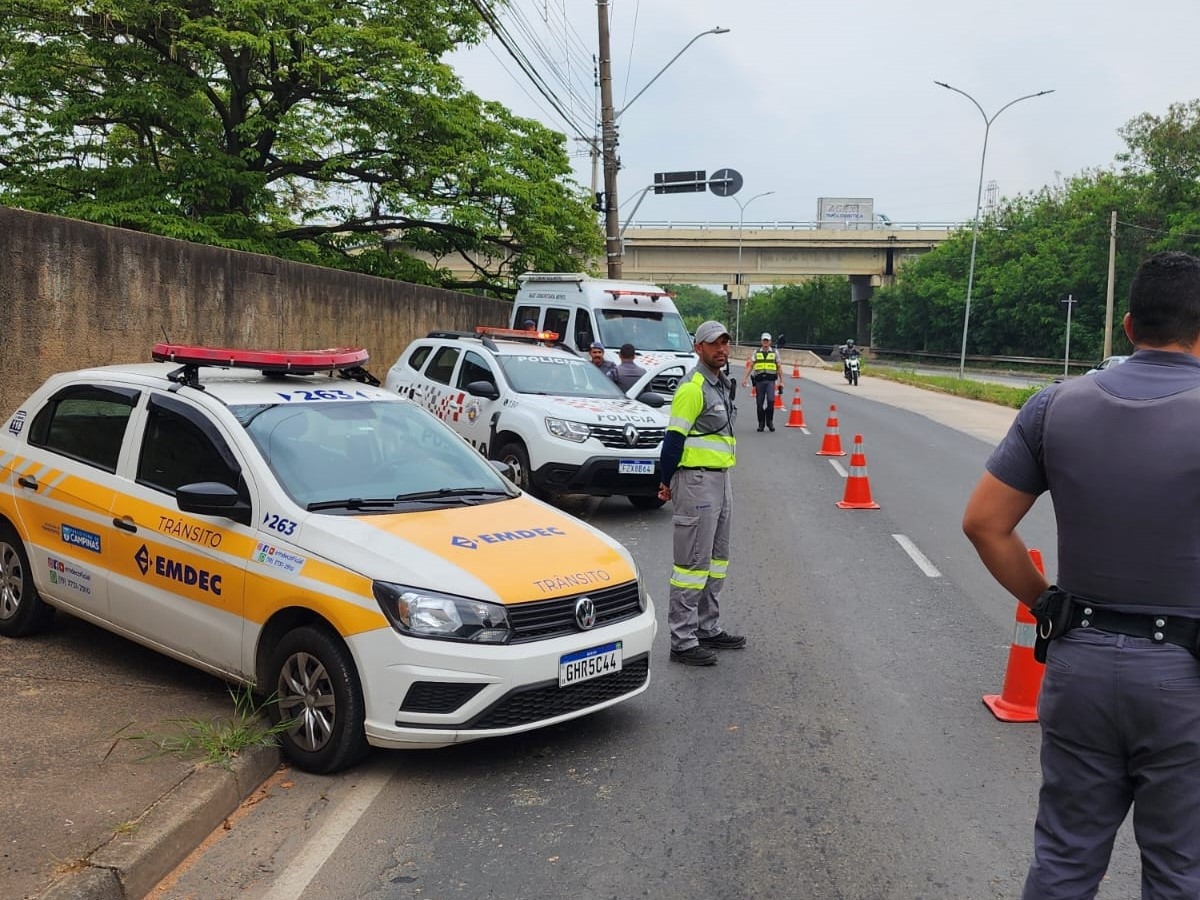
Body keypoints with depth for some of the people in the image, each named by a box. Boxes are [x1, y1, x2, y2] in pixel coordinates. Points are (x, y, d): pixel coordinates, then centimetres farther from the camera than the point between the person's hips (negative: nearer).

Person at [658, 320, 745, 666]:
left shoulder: (719, 384, 16)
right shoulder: (692, 387, -16)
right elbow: (674, 437, -18)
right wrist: (667, 482, -16)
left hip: (720, 479, 10)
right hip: (697, 482, -10)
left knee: (716, 559, 16)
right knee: (693, 562, -6)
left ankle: (708, 628, 27)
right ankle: (682, 641, -1)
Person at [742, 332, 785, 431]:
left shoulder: (775, 352, 9)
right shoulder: (756, 352, 11)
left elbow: (779, 367, 11)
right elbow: (750, 366, 10)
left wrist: (781, 381, 6)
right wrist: (745, 378, 1)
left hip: (770, 380, -1)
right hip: (759, 379, 2)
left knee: (771, 400, -15)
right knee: (759, 403, 3)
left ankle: (770, 421, -1)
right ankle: (761, 423, 14)